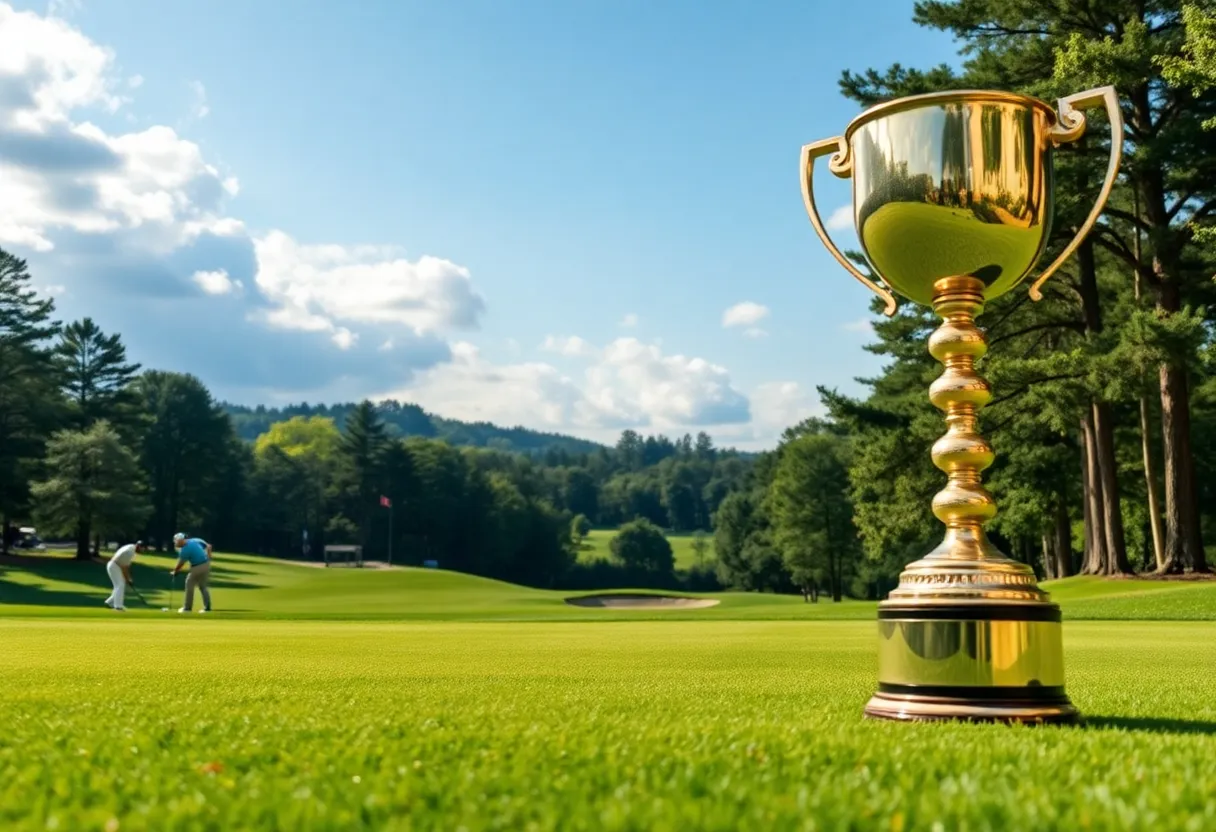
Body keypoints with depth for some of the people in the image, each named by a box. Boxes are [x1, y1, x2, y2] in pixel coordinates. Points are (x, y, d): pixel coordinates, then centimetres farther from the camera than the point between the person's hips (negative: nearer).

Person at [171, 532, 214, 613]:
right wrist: (208, 557, 15)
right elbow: (208, 546, 9)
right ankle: (207, 607, 11)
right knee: (203, 586, 15)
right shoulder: (195, 540, 3)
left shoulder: (184, 550, -17)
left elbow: (180, 564, -5)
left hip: (197, 567, -7)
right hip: (206, 564, 8)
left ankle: (187, 607, 14)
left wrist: (175, 572, 13)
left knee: (189, 585, 8)